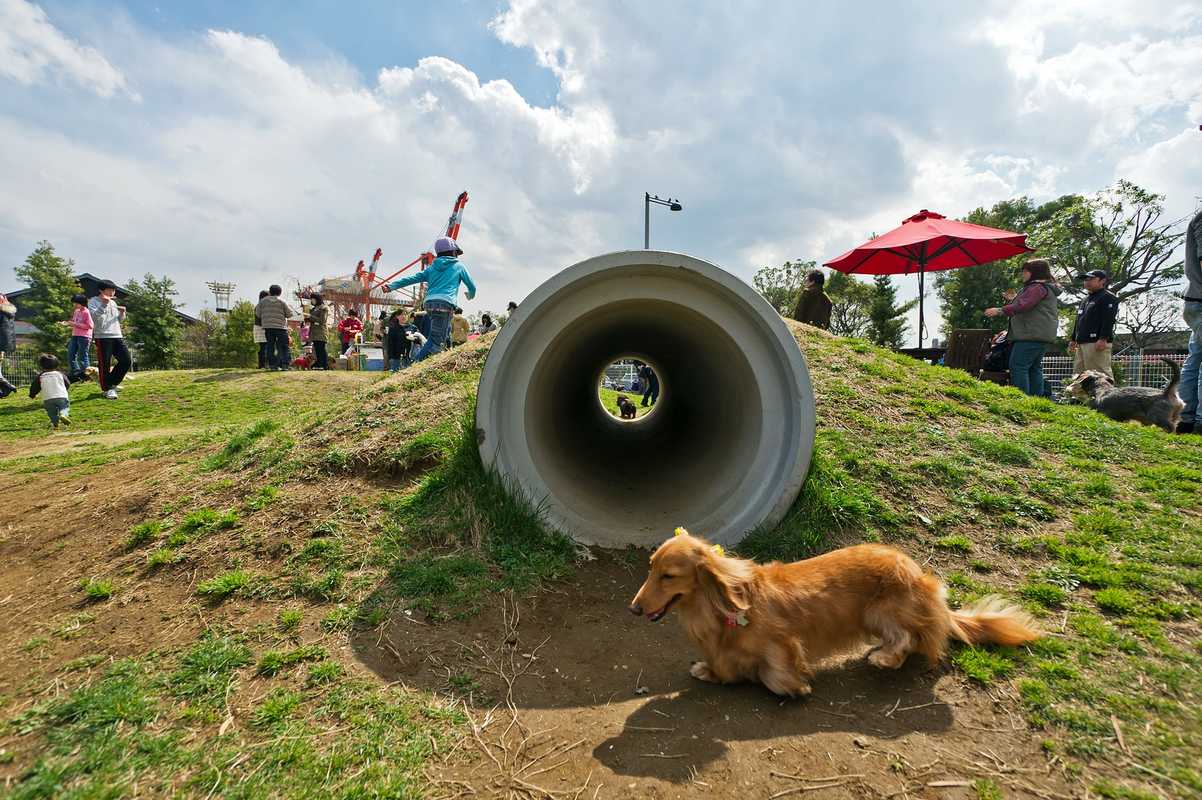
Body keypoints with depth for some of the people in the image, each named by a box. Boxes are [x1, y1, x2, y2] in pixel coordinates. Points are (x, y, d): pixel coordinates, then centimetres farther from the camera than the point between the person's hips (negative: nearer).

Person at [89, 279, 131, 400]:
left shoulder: (113, 302, 20)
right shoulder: (93, 302, 0)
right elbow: (95, 316, -16)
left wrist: (122, 313, 3)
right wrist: (104, 304, -22)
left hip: (117, 336, 6)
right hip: (102, 337, -6)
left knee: (126, 360, 2)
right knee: (105, 364, -3)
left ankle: (112, 383, 19)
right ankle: (107, 389, 6)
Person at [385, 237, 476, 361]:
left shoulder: (431, 268, 24)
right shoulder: (459, 266, 15)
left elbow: (413, 278, 14)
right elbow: (472, 286, 22)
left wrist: (391, 286, 13)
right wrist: (471, 295, 45)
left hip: (429, 304, 6)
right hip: (445, 304, -6)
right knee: (437, 341, -9)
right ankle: (415, 362, -21)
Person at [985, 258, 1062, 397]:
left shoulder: (1037, 287, -10)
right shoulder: (1046, 287, 25)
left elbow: (1023, 305, -24)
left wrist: (1000, 310, -25)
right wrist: (1014, 298, 21)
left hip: (1031, 335, -11)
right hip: (1042, 335, 11)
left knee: (1018, 366, -13)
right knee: (1035, 368, 13)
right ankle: (1037, 397, 16)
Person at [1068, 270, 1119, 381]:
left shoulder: (1108, 297, -1)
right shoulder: (1085, 300, 26)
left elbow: (1108, 320, -13)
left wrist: (1103, 339, -22)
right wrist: (1073, 339, 22)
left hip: (1097, 343, -9)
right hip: (1081, 343, 9)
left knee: (1101, 374, -12)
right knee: (1078, 375, 8)